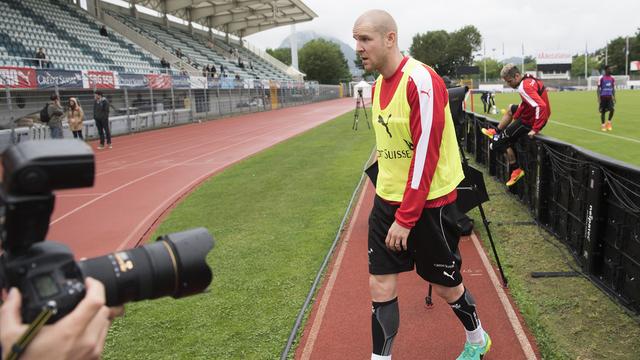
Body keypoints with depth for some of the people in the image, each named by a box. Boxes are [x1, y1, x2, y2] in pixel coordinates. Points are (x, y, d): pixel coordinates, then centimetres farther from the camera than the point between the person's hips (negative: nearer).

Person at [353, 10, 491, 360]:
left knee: (445, 284, 12)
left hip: (427, 203, -7)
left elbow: (426, 155, -22)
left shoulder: (421, 81, -19)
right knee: (380, 286, 4)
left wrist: (406, 218, -21)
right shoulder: (378, 85, 7)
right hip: (386, 201, 7)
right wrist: (385, 196, 15)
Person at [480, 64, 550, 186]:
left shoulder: (524, 87, -31)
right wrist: (515, 117, 5)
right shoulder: (529, 79, -1)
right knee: (511, 109, 33)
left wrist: (535, 129, -34)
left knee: (504, 141, 1)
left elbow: (541, 106, -40)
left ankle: (515, 170, 9)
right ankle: (497, 133, 45)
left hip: (530, 121, -10)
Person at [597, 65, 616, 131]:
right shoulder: (601, 78, -5)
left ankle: (609, 123, 7)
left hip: (609, 97, 3)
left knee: (612, 109, -12)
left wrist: (614, 97, 8)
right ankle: (603, 125, 12)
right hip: (603, 97, -3)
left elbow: (613, 89, 15)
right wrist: (599, 98, -11)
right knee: (603, 111, 1)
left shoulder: (612, 79, 9)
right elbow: (598, 89, -5)